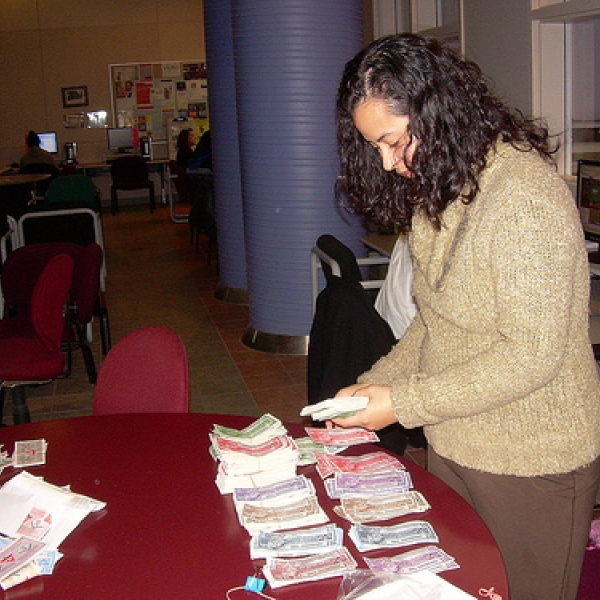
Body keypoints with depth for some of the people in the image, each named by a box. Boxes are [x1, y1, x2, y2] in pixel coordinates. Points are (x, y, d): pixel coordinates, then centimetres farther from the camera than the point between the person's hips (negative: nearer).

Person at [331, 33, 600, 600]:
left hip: (531, 466, -8)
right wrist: (372, 386, -2)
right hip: (451, 447, 8)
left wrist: (404, 402, -20)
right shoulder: (435, 192, 7)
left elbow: (532, 355, -24)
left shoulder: (525, 196, -22)